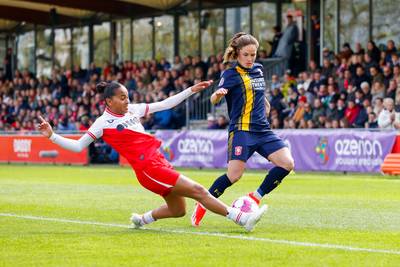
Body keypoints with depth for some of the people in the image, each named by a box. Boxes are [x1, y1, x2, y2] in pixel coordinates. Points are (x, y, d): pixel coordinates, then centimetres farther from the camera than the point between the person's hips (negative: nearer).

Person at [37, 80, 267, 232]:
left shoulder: (133, 110, 12)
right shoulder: (103, 123, -5)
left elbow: (166, 104, 16)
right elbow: (78, 146, -2)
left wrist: (192, 90, 12)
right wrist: (52, 136, -13)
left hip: (159, 162, 8)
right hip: (148, 168, -8)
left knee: (178, 210, 12)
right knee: (198, 191, -12)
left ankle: (142, 219, 33)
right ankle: (242, 218, -11)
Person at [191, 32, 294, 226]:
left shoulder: (258, 69, 14)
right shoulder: (231, 74, -6)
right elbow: (213, 99, -21)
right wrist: (218, 94, -41)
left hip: (263, 130, 7)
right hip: (241, 130, -7)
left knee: (287, 163, -9)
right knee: (234, 175, -17)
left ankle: (256, 197, 4)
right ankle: (202, 205, 2)